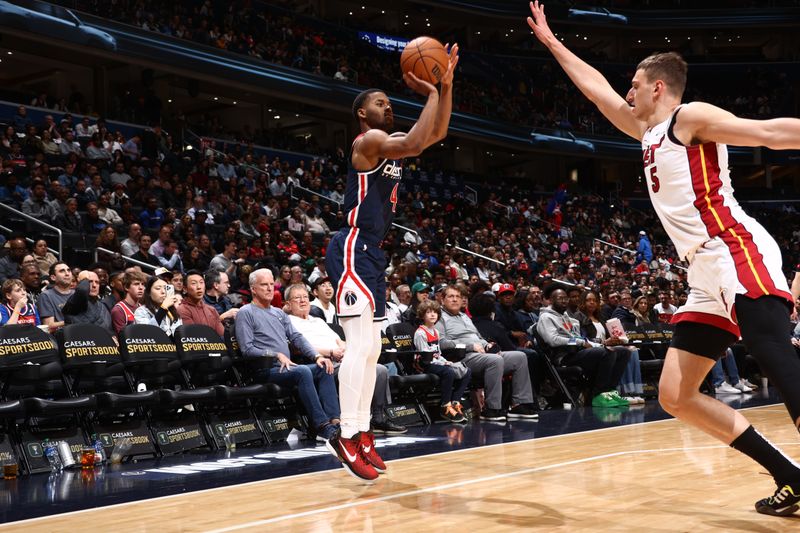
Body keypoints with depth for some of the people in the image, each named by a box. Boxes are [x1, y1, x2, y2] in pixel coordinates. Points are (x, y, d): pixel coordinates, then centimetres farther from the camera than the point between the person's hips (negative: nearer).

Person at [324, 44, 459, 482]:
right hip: (352, 249, -10)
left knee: (371, 348, 9)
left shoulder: (389, 143, 18)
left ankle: (362, 435, 13)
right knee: (360, 345, -17)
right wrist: (430, 93, -16)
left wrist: (446, 86, 8)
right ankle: (346, 435, -16)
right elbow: (416, 144, -26)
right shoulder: (367, 142, -10)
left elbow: (438, 133, 19)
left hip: (371, 251, 10)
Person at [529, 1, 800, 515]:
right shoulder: (651, 132, 24)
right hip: (709, 278, 9)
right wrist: (552, 43, 41)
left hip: (739, 256, -9)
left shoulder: (691, 117, 0)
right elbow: (598, 90, 34)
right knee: (676, 396, 4)